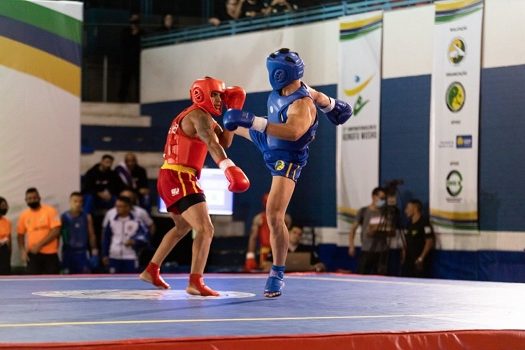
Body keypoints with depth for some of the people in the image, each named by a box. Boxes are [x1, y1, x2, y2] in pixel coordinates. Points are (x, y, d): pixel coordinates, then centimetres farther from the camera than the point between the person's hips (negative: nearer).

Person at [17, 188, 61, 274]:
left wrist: (39, 245, -20)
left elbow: (56, 231, -15)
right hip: (32, 254, 2)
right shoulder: (24, 215, 5)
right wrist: (22, 251, -2)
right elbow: (20, 234, 14)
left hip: (50, 254, -2)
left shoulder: (50, 211, -7)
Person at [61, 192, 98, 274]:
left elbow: (91, 235, 5)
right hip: (68, 253, -1)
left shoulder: (87, 217, 2)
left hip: (82, 252, 1)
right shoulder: (63, 217, -4)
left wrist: (94, 252, -1)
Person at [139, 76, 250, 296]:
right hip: (178, 178, -11)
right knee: (205, 230, -19)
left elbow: (224, 141, 19)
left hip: (169, 178, 11)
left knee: (183, 227, 30)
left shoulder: (202, 116, 21)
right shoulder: (199, 115, -11)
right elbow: (212, 143, -31)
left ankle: (151, 271, 35)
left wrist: (233, 114, 11)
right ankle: (195, 282, -30)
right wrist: (227, 166, -47)